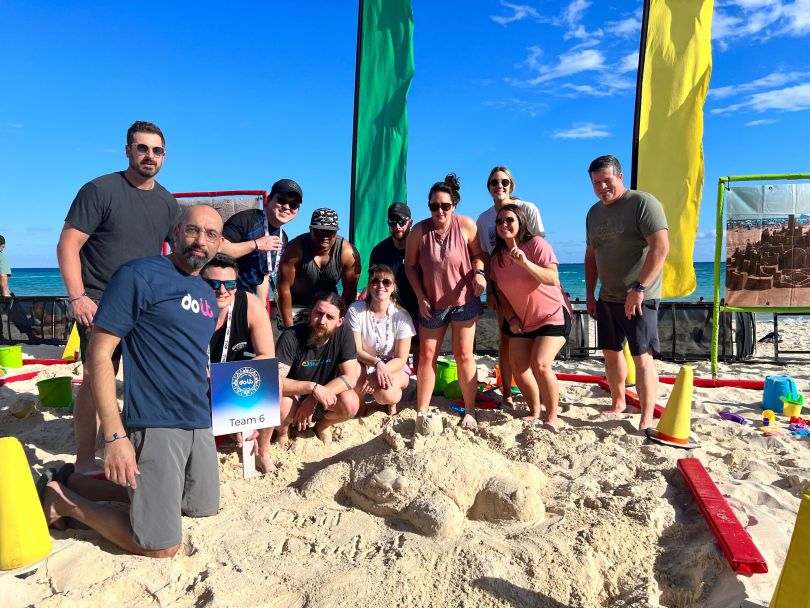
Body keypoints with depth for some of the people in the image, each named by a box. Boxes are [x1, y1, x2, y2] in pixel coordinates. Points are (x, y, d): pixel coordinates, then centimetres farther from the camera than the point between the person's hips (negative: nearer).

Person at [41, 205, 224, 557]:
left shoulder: (207, 294, 12)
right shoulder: (139, 275, -11)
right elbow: (98, 354, -14)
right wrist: (115, 436, -19)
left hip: (200, 424, 8)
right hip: (154, 425, -8)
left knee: (205, 508, 21)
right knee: (162, 547, -3)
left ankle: (82, 486, 31)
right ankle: (65, 500, 18)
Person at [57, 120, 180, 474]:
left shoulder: (167, 202, 9)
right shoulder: (100, 190, -7)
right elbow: (68, 245, -10)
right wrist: (77, 298, -18)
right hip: (100, 305, -5)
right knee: (97, 379, -7)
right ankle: (84, 462, 5)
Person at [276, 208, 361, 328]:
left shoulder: (347, 253, -17)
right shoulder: (296, 249, -22)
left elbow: (350, 290, -8)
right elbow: (284, 288, -20)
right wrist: (289, 327, -19)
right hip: (296, 305, -2)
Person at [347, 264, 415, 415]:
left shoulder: (402, 316, -15)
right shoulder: (356, 309, -14)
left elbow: (401, 359, -11)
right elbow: (355, 350, -14)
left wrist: (382, 371, -29)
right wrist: (377, 363, -34)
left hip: (394, 368, -1)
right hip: (364, 365, 1)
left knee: (384, 394, -33)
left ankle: (392, 401, 7)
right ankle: (359, 404, -1)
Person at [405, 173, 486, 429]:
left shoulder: (466, 225, -13)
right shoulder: (419, 231, -12)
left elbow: (478, 254, 0)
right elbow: (410, 265, -1)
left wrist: (479, 272, -21)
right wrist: (421, 298, -6)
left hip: (464, 300, -1)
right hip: (431, 304, 1)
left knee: (464, 354, 2)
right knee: (427, 356, 5)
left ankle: (469, 412, 12)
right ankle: (422, 412, 13)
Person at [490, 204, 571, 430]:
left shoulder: (536, 244, -15)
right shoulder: (497, 256, 3)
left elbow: (552, 279, -26)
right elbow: (500, 291, 9)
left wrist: (525, 262, -37)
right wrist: (511, 318, -3)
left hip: (552, 316, -6)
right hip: (520, 320, 6)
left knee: (540, 364, -19)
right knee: (518, 365, -3)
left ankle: (552, 418, -3)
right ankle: (534, 412, 18)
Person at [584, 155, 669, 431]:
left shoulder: (643, 203, -11)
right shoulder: (594, 213, 12)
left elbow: (661, 248, -20)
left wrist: (639, 288, -24)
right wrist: (589, 295, 14)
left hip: (639, 298, -7)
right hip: (607, 298, 8)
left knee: (642, 356, -8)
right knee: (611, 352, 15)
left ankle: (646, 421, -2)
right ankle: (617, 403, 32)